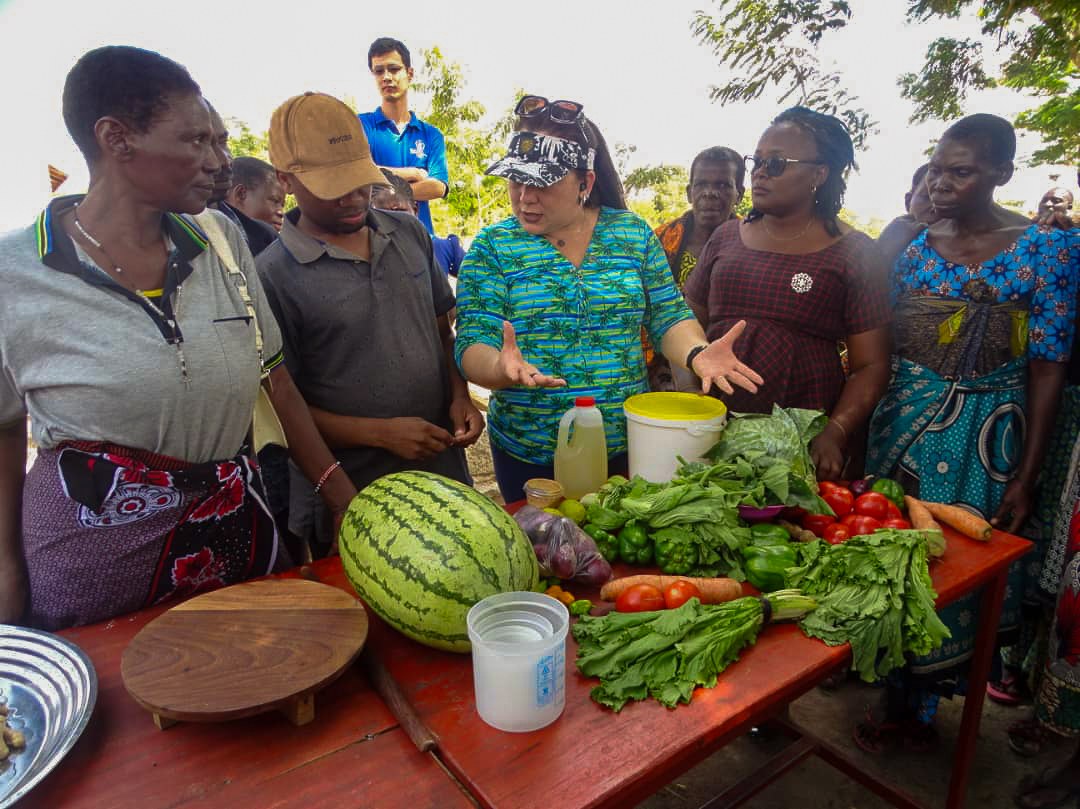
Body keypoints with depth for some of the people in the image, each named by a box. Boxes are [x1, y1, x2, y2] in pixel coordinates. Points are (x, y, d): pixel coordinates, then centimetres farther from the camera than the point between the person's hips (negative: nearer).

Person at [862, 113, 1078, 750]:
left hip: (983, 436, -3)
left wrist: (1026, 478, -9)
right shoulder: (915, 248, 5)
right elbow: (882, 349, 7)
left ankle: (916, 705, 28)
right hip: (902, 427, 4)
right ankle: (899, 700, 34)